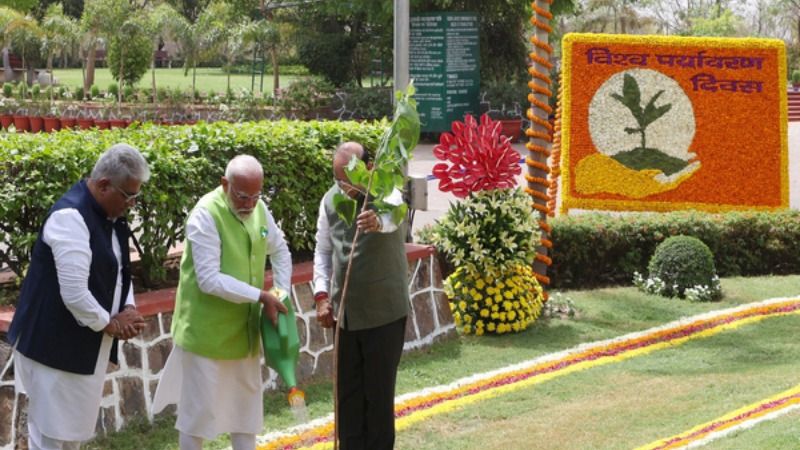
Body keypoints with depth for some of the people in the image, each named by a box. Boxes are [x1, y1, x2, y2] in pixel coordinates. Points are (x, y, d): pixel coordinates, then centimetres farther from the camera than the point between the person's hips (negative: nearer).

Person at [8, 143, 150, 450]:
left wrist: (128, 309, -1)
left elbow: (119, 270, 18)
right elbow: (74, 294, -28)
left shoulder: (110, 216, 7)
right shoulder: (70, 217, -23)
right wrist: (110, 324, -13)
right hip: (57, 345, -9)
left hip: (86, 344, 9)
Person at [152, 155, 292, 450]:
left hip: (244, 330, 7)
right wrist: (261, 296, -25)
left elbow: (279, 250, 18)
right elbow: (209, 279, -25)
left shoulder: (259, 209, 0)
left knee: (246, 404, 16)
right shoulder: (205, 215, -21)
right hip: (207, 332, -7)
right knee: (198, 408, 1)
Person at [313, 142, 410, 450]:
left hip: (384, 312, -4)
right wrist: (322, 295, 1)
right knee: (347, 391, 11)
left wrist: (378, 220, -64)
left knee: (379, 392, 3)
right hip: (345, 312, 5)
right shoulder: (330, 200, 1)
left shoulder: (385, 192, -15)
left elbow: (393, 214, -41)